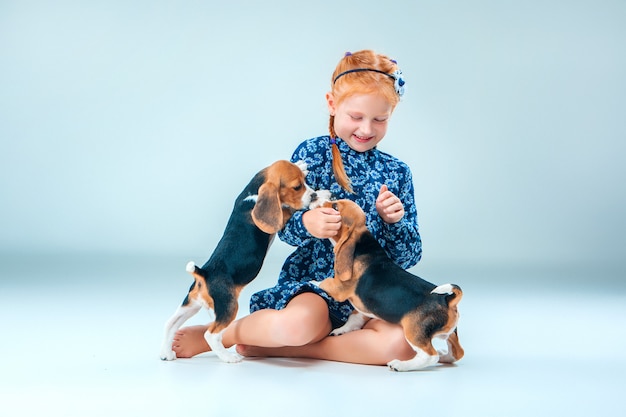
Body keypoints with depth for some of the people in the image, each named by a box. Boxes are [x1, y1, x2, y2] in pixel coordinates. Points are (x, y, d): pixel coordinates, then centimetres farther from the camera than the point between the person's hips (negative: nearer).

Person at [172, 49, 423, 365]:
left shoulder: (396, 173, 7)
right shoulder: (311, 154, -1)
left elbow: (408, 258, 6)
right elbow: (284, 228, -5)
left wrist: (394, 221, -15)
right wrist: (307, 224, -28)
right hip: (312, 283, -3)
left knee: (402, 343, -29)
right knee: (300, 324, -38)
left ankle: (278, 345, -17)